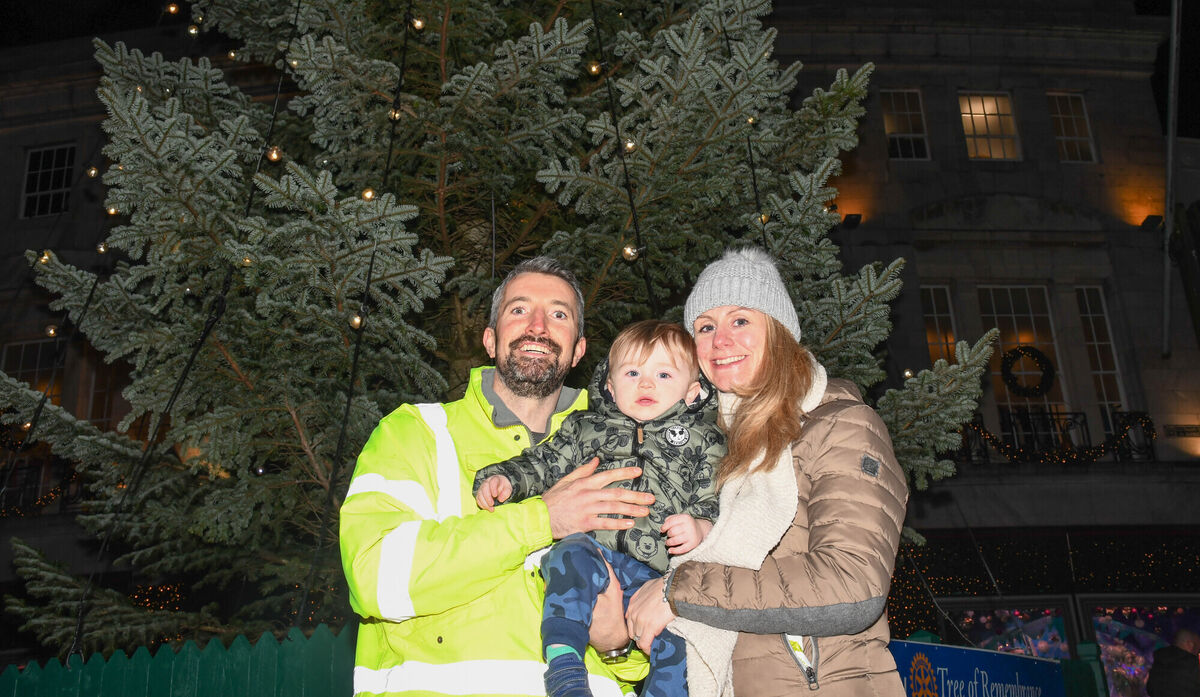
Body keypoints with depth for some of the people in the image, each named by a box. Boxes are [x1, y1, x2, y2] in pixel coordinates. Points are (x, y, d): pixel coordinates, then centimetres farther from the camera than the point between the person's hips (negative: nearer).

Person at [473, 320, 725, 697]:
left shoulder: (704, 442, 16)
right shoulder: (586, 427, 22)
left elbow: (716, 499, 9)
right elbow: (545, 461, 21)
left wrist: (700, 527, -13)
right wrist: (504, 477, 2)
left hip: (657, 566, 0)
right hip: (593, 545, 0)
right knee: (573, 557, -33)